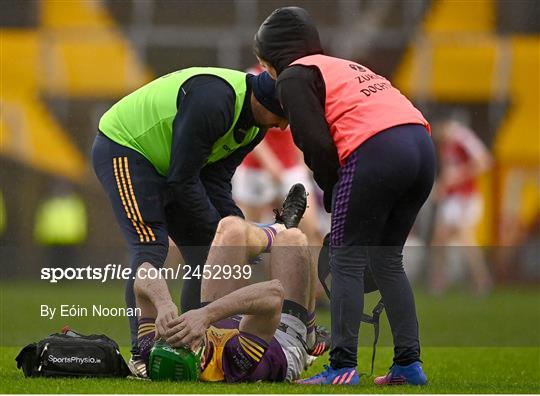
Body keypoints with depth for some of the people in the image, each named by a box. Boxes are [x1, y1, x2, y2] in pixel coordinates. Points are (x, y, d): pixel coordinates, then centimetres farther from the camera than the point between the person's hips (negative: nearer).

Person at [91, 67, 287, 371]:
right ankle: (142, 354, -19)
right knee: (151, 249, -20)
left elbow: (216, 180, -4)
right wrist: (217, 231, -21)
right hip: (123, 149, -9)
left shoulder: (256, 126, -5)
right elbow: (183, 180, -29)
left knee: (205, 255, 2)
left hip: (166, 167, 9)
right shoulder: (212, 101, -35)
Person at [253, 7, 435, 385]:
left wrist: (332, 193, 8)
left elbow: (318, 144, -6)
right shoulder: (343, 67, 32)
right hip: (422, 145, 8)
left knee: (347, 261, 0)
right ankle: (409, 363, 13)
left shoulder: (294, 77, 7)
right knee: (387, 260, 17)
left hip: (375, 151, -8)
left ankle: (343, 367, -4)